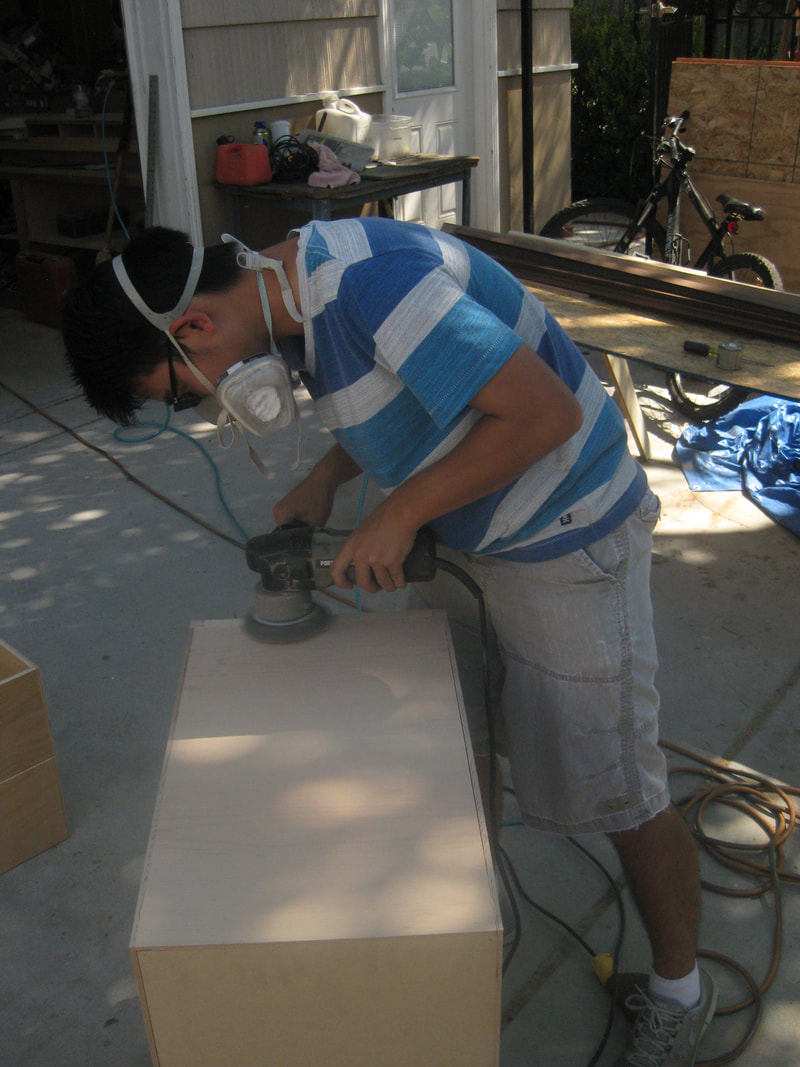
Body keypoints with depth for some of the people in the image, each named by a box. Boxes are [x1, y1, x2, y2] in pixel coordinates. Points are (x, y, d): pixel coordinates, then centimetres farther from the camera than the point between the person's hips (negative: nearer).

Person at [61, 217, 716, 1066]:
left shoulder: (374, 285, -30)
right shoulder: (305, 276, 0)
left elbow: (543, 412, -31)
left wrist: (399, 513, -23)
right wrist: (324, 479, -1)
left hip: (566, 546, -9)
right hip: (465, 540, 9)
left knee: (615, 794, 5)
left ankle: (679, 995, 29)